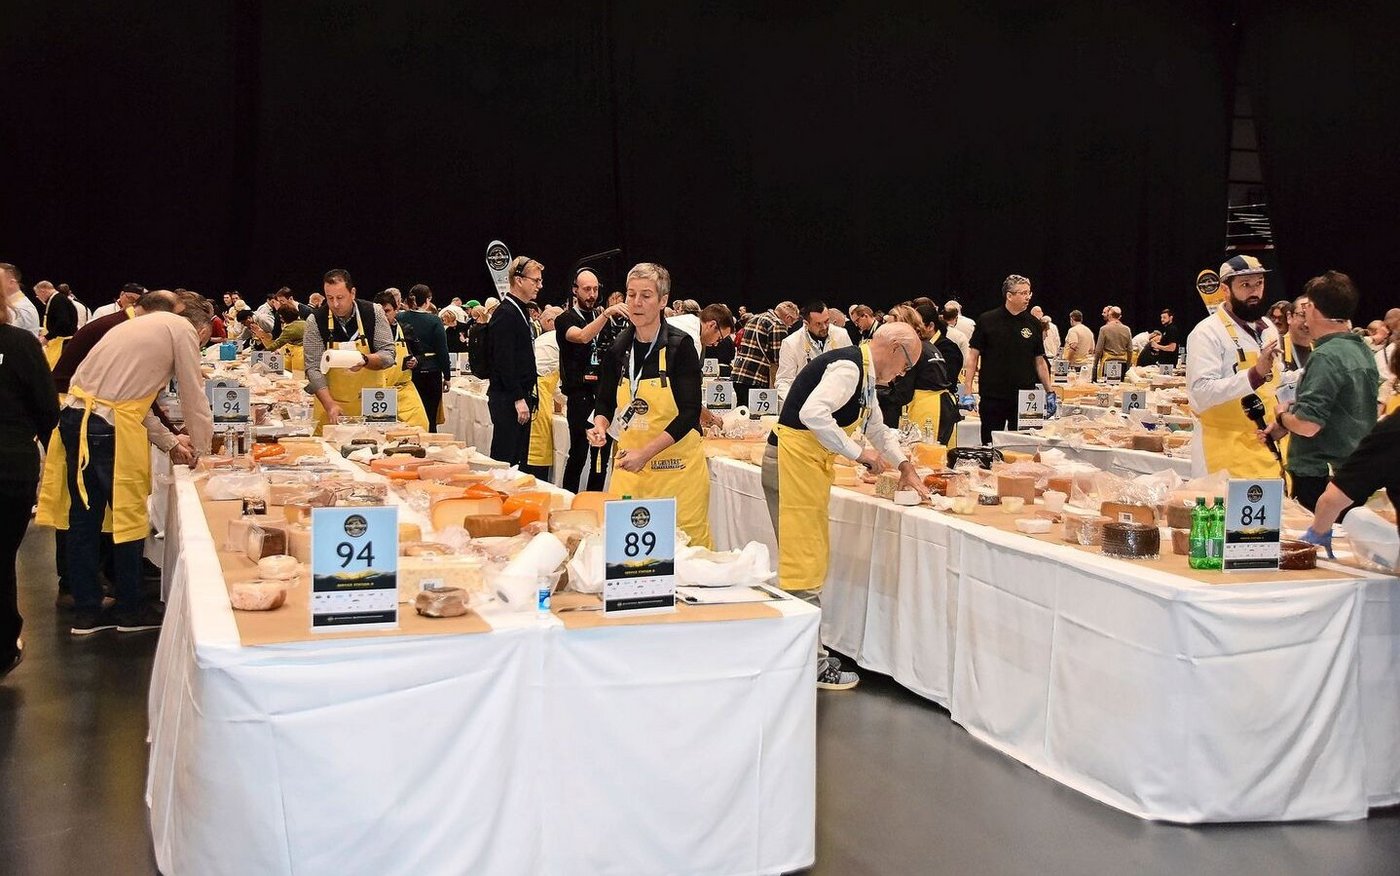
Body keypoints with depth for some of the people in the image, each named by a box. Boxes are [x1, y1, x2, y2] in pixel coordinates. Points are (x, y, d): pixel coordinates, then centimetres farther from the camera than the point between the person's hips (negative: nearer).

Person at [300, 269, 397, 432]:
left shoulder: (374, 312, -5)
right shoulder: (316, 321, -7)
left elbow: (388, 355, -6)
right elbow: (313, 368, -10)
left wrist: (365, 360, -28)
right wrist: (330, 405, -22)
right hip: (331, 401, 0)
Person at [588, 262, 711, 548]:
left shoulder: (680, 345, -10)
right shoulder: (619, 347, 3)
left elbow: (690, 412, -13)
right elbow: (605, 402, 15)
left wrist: (646, 452, -21)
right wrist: (600, 426, -8)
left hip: (677, 464, -4)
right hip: (629, 462, 4)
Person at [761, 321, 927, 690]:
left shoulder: (864, 376, 18)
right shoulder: (848, 367, -15)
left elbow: (877, 427, 34)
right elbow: (813, 413, -29)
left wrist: (906, 467, 31)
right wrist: (859, 453, -21)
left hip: (810, 466, 11)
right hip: (793, 462, -11)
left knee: (813, 561, 13)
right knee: (803, 563, -7)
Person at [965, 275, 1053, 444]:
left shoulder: (1033, 324, 7)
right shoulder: (987, 321, -2)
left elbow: (1039, 360, 12)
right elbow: (973, 355, 0)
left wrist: (1049, 392, 8)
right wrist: (968, 390, -7)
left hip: (1025, 398, 2)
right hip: (992, 396, -2)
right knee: (990, 445, 5)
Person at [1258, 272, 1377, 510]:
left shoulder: (1326, 357, -18)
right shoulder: (1364, 352, 11)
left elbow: (1308, 425, -24)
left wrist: (1283, 415, -3)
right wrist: (1286, 425, 14)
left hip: (1320, 475, -9)